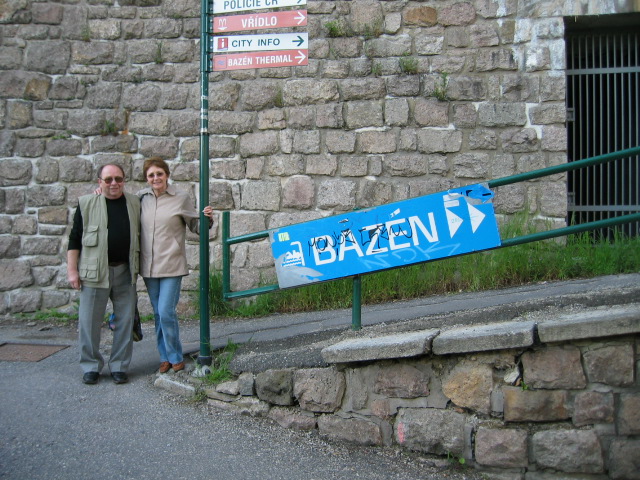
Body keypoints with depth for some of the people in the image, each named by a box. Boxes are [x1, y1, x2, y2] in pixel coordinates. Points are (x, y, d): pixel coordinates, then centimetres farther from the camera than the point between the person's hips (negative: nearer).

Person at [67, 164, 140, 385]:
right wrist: (72, 270, -4)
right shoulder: (86, 204, 1)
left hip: (125, 271, 2)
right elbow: (75, 239, 2)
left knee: (125, 321, 5)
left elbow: (140, 235, 17)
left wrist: (139, 267, 11)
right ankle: (91, 367, 15)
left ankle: (119, 366, 16)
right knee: (89, 321, 1)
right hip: (94, 272, -2)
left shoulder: (135, 204, 8)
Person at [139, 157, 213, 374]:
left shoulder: (181, 199, -3)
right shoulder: (140, 198, 4)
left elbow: (195, 226, 3)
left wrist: (207, 220, -16)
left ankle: (175, 358, 8)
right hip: (148, 266, 4)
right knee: (158, 314, 12)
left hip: (171, 266, -4)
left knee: (166, 313, -10)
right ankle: (165, 358, 24)